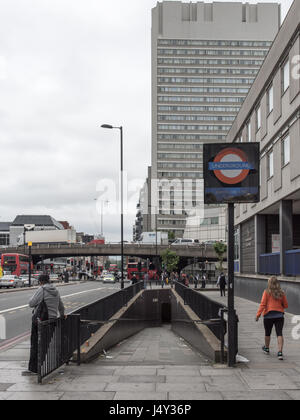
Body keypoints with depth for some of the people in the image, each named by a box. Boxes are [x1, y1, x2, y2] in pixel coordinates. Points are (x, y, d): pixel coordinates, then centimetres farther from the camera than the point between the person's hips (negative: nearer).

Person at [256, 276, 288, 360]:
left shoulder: (266, 292, -5)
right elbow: (286, 305, 9)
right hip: (280, 315, 1)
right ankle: (280, 352, -16)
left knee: (268, 333, 17)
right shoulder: (281, 293, 3)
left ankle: (266, 348, 35)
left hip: (268, 315, -1)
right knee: (279, 334, -4)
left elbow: (263, 304, -12)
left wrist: (258, 314, -11)